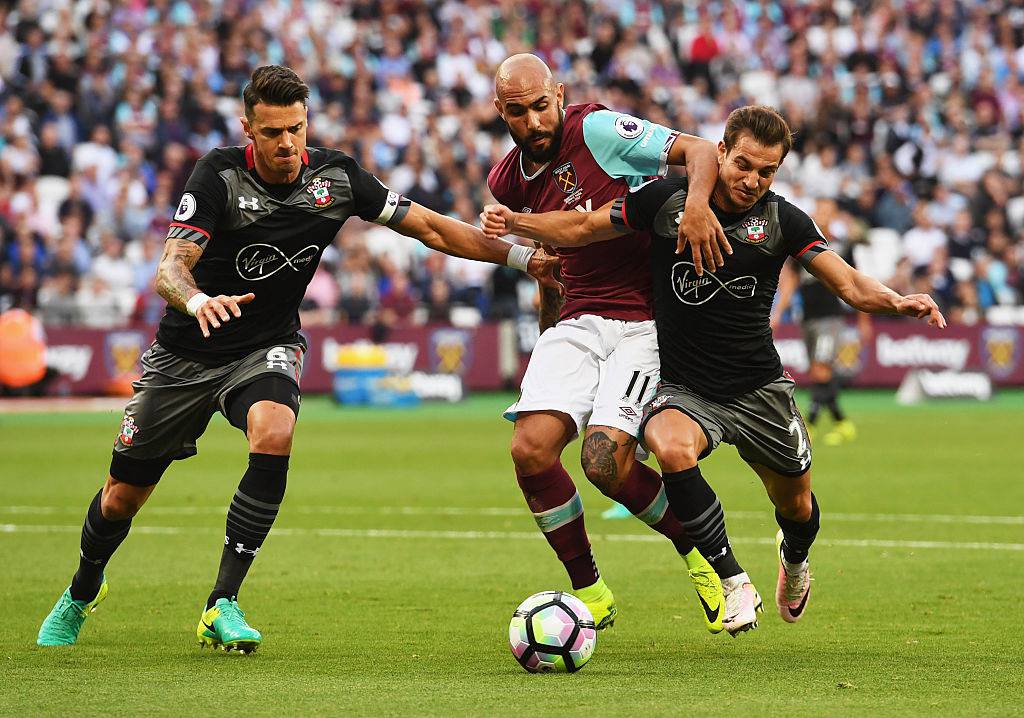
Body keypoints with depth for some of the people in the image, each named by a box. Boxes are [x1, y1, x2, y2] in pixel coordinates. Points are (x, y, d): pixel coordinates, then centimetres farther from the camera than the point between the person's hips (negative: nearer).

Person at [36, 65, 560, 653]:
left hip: (266, 350, 1)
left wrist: (522, 257, -10)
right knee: (122, 498, 6)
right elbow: (170, 270, -29)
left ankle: (223, 605, -26)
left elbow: (432, 229, -3)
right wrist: (196, 300, -52)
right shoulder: (219, 176, -20)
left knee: (274, 434, -33)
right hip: (186, 355, -1)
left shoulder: (336, 176, -10)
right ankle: (83, 592, 40)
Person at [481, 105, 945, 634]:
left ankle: (794, 558, 53)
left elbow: (849, 285, -8)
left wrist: (896, 301, -28)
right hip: (684, 390, -2)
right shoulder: (666, 201, -8)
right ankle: (733, 581, -20)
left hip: (760, 390, 2)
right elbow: (581, 228, 2)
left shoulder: (783, 221, -6)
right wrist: (514, 223, -13)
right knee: (672, 448, -35)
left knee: (796, 506, 12)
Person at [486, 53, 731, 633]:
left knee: (605, 463, -21)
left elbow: (700, 150, -14)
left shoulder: (597, 130, -9)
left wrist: (697, 204, -31)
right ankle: (590, 593, 4)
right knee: (531, 449, -16)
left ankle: (698, 548, 10)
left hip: (645, 320, -6)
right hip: (576, 320, 6)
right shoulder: (508, 182, 11)